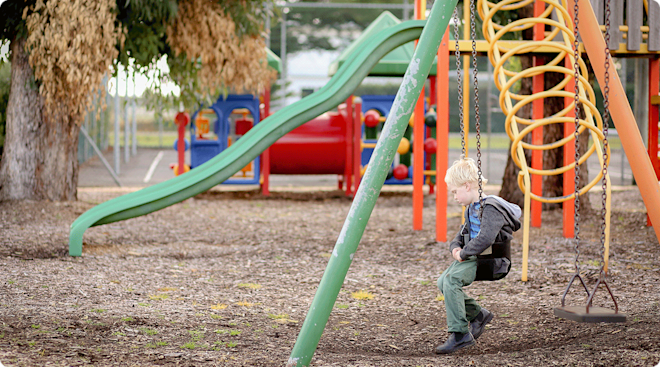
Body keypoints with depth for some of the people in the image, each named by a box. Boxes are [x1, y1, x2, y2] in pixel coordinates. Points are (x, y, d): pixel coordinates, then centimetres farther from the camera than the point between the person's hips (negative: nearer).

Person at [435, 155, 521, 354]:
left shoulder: (491, 209, -17)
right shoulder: (471, 209, 16)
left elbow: (485, 239, -30)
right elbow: (462, 235, 22)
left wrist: (464, 254, -20)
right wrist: (455, 248, 0)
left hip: (491, 260, -10)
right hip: (474, 258, 10)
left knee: (452, 279, -28)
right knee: (443, 282, 2)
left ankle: (460, 334, -27)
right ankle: (478, 314, 13)